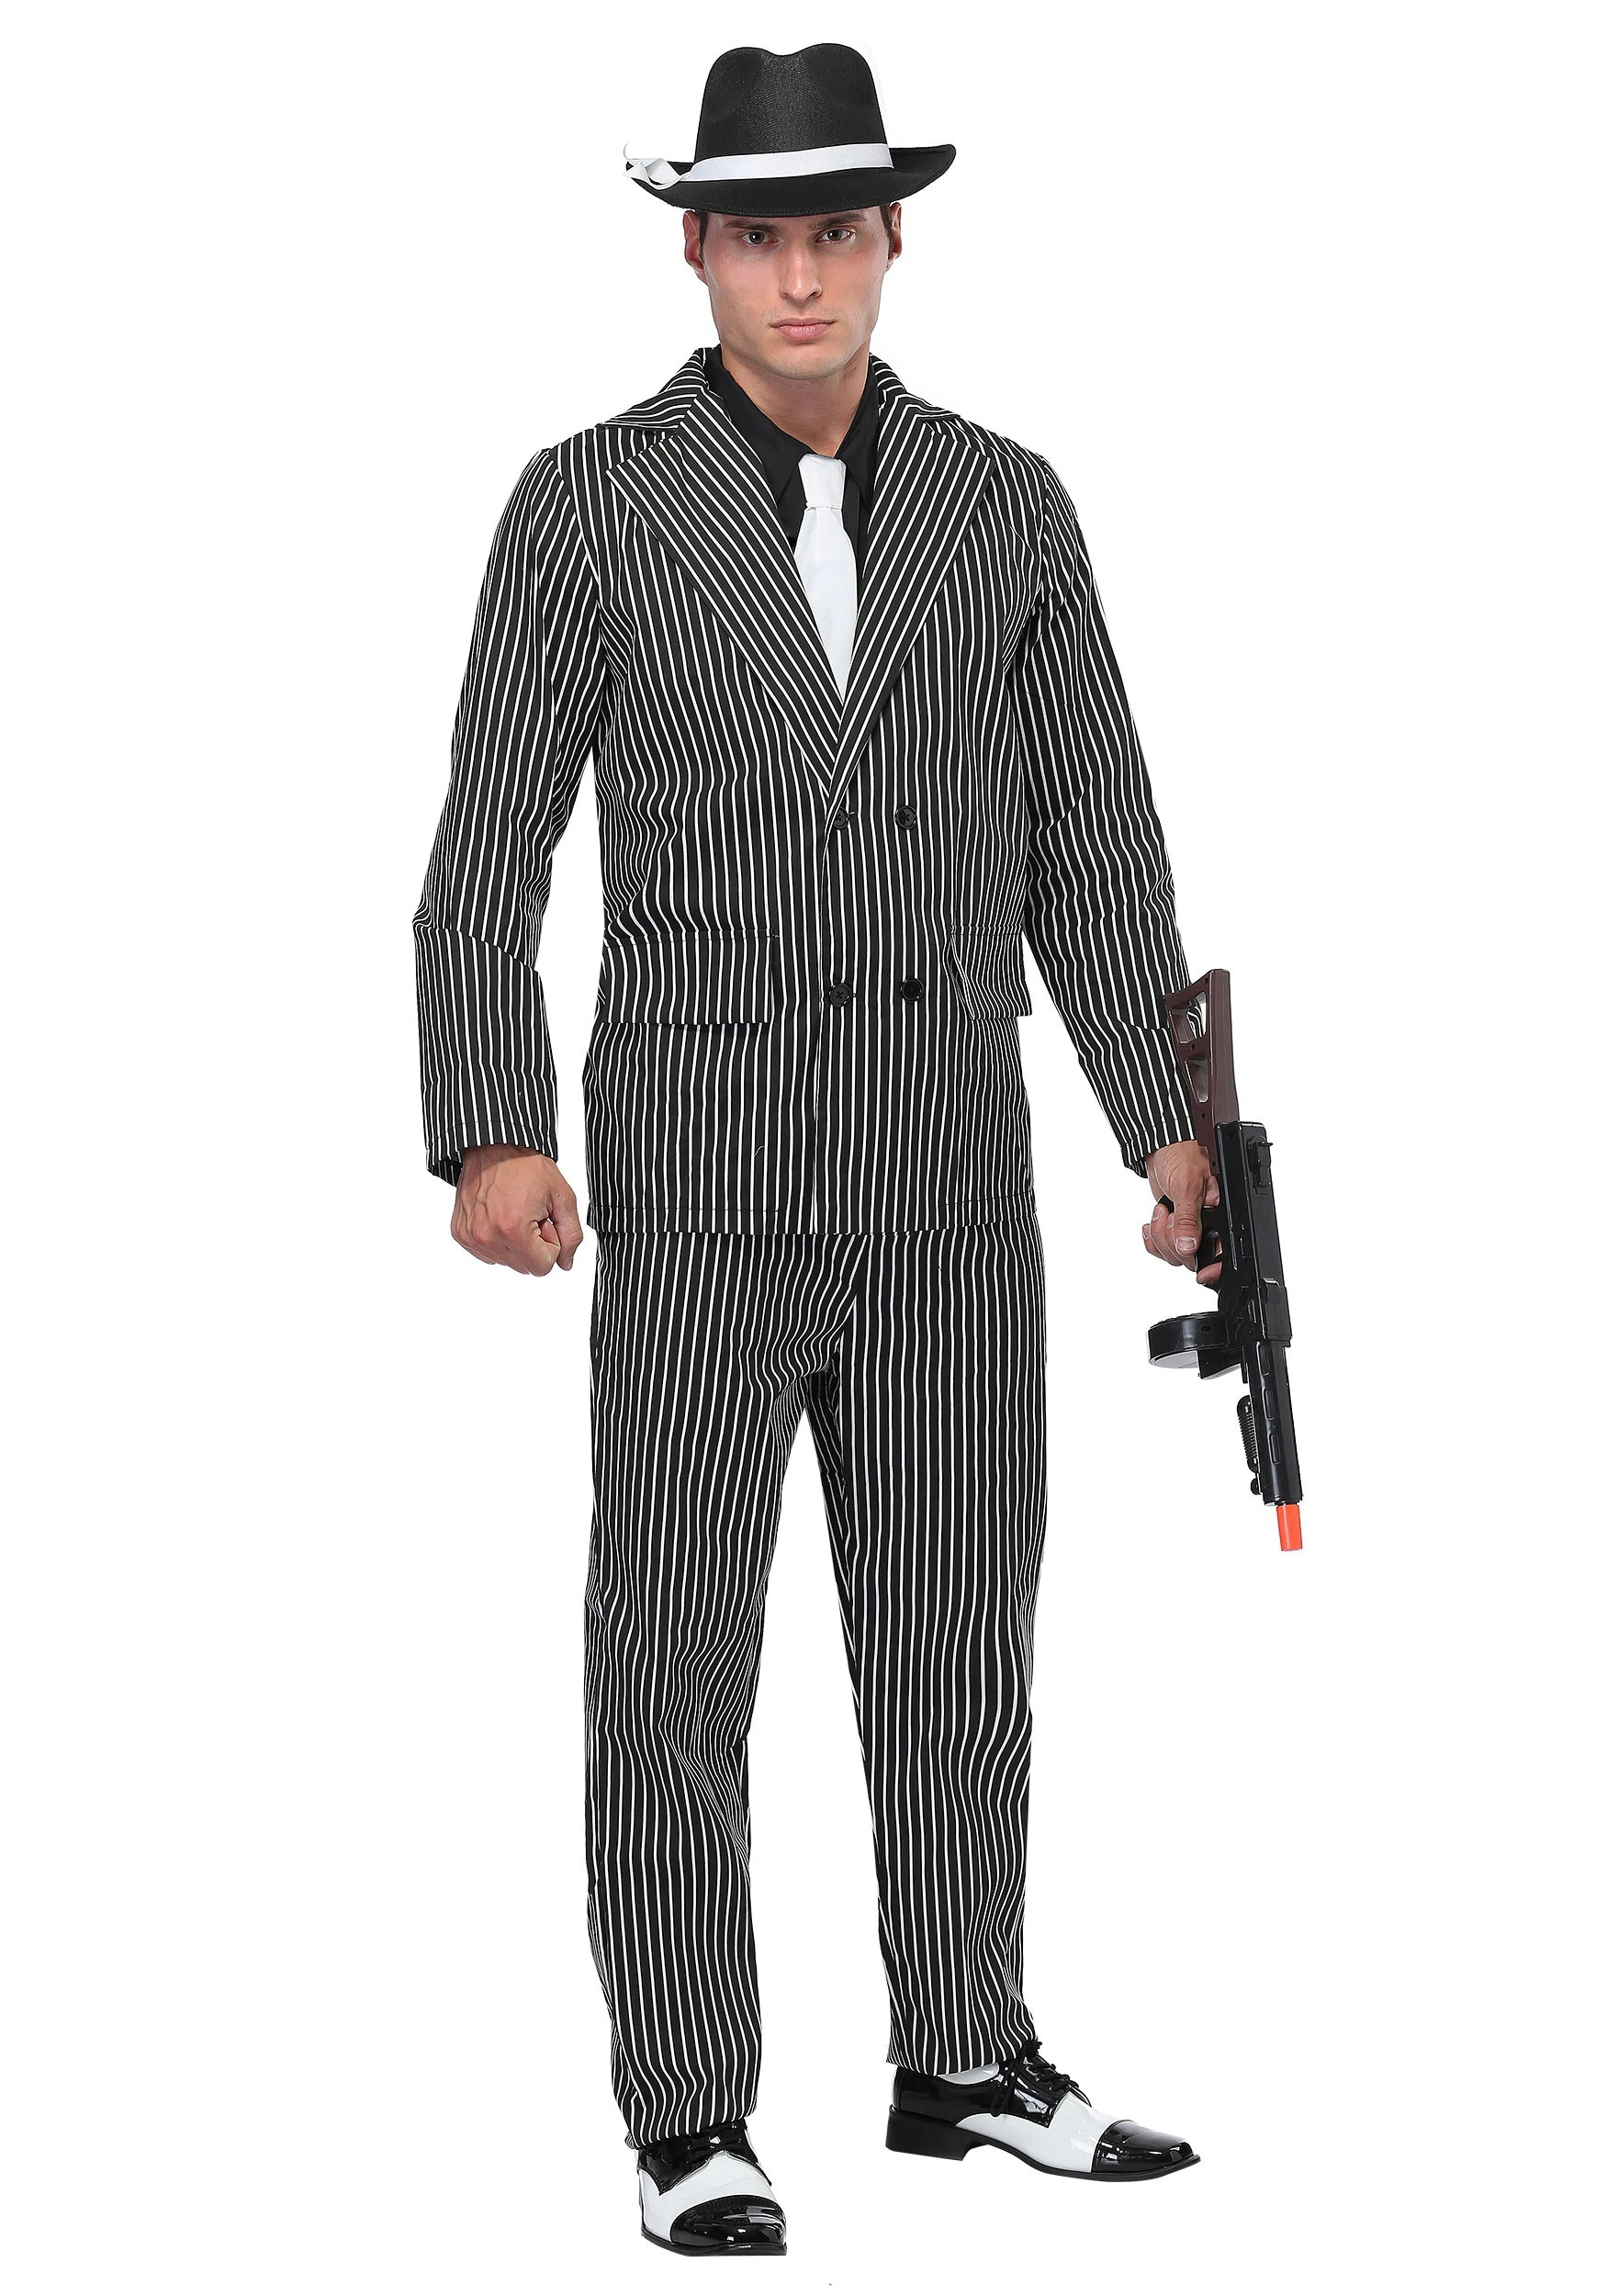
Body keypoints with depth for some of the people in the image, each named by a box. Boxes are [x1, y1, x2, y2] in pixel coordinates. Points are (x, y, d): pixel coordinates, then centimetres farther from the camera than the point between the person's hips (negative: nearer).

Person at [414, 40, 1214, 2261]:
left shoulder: (1004, 501, 5)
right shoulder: (589, 502, -4)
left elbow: (1092, 838, 7)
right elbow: (490, 850, -5)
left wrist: (1171, 1127, -2)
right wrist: (492, 1139, -18)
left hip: (946, 1159, 4)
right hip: (702, 1159, -3)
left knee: (957, 1621, 9)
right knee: (676, 1650, -2)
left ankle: (967, 2059, 24)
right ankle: (692, 2125, 8)